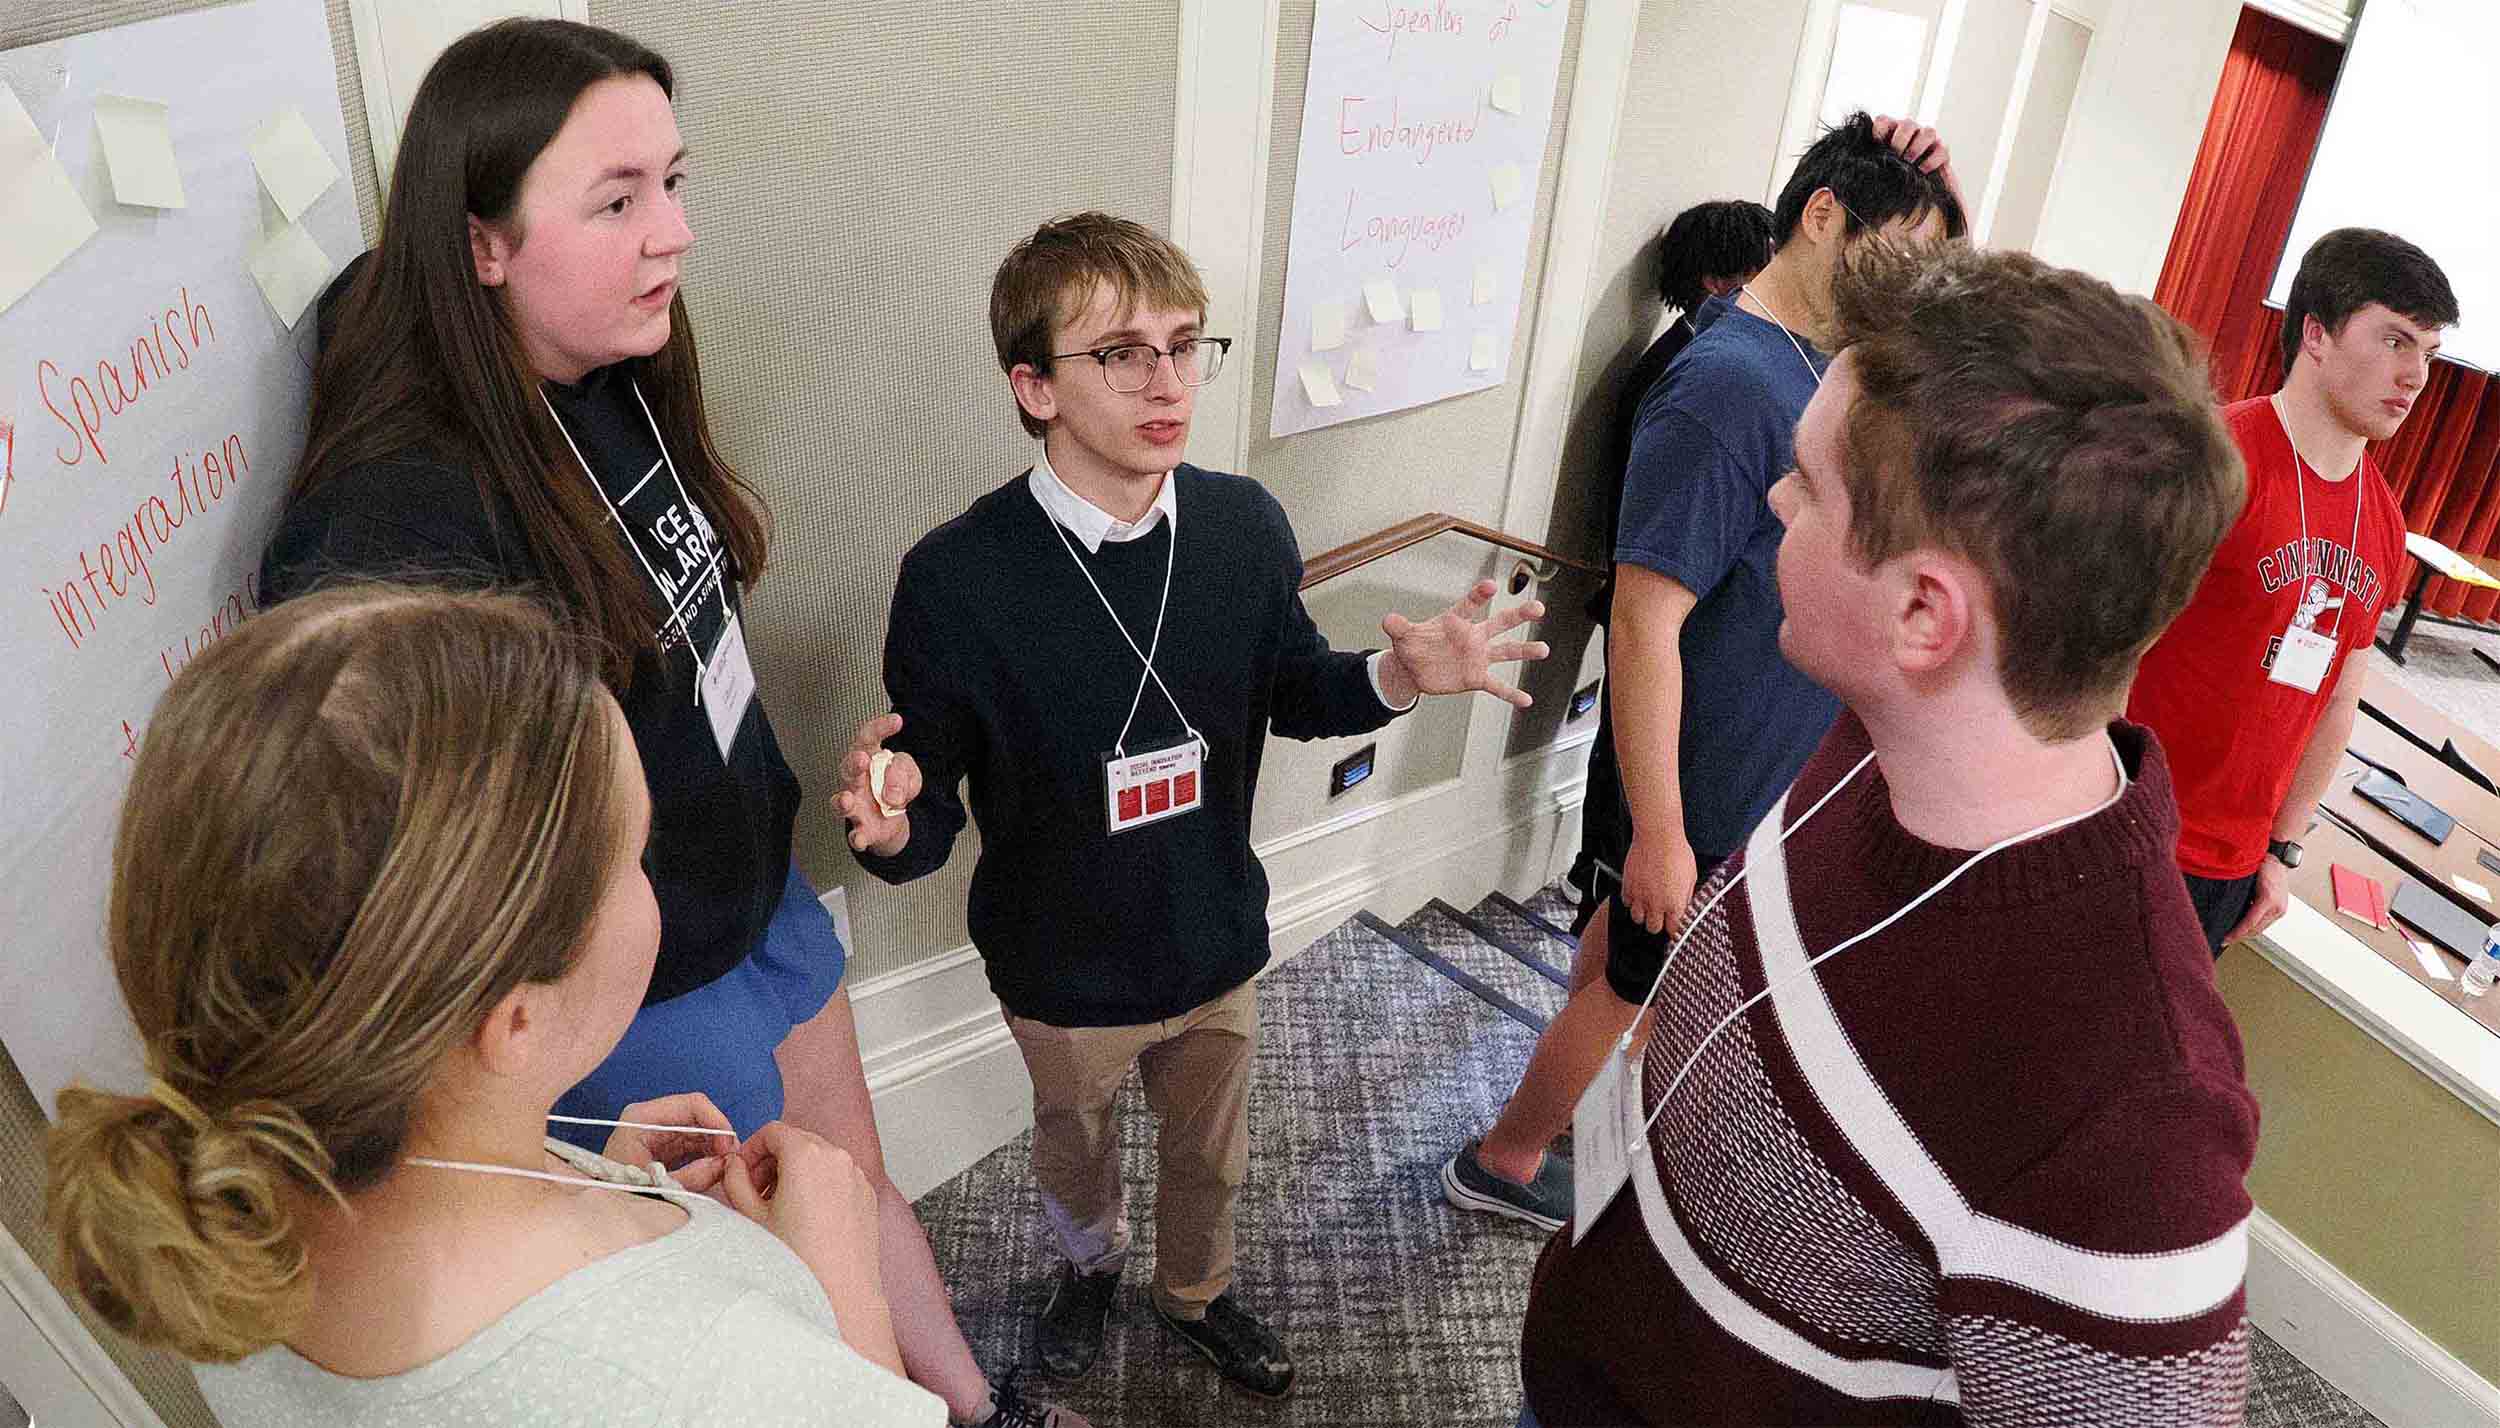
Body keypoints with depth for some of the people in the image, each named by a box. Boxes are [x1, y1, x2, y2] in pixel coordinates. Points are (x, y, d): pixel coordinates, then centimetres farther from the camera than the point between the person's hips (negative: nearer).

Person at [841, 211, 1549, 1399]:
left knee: (1210, 1154, 27)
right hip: (1064, 976, -2)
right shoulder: (958, 577, -26)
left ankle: (1194, 1292, 61)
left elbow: (1289, 690, 2)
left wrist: (1393, 678, -17)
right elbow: (930, 803, -18)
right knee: (1075, 1147, 28)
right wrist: (896, 824, -42)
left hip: (1218, 949, 3)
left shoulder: (1246, 526, -14)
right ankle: (1091, 1263, 64)